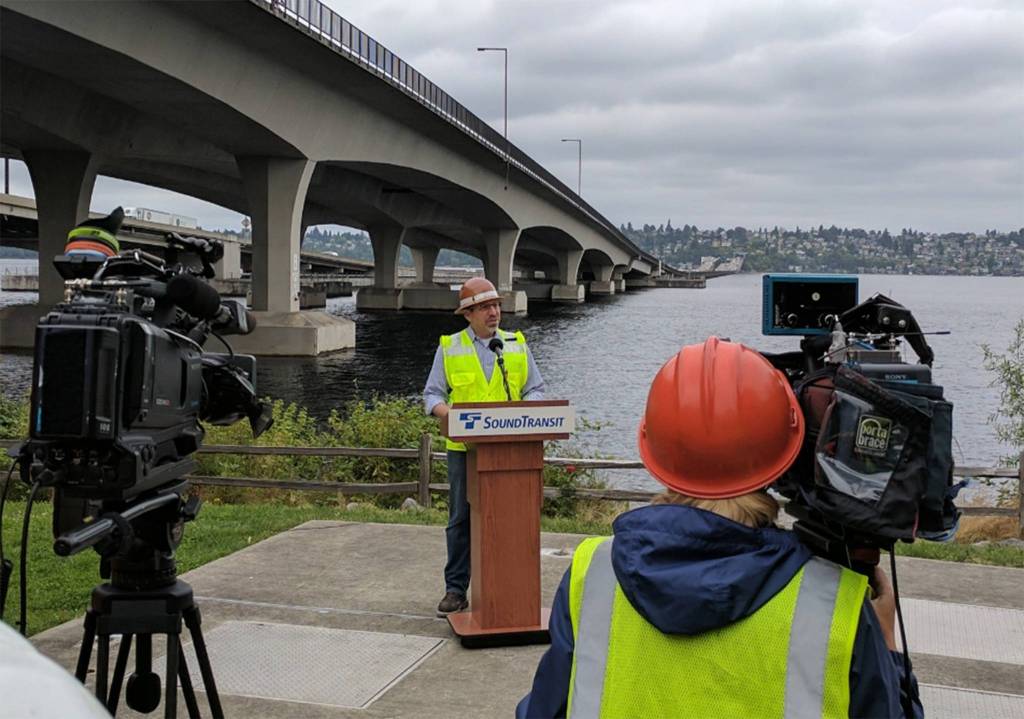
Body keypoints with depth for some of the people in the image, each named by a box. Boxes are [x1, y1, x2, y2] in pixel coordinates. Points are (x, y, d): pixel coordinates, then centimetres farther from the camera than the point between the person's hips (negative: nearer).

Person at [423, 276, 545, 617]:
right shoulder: (449, 347, 7)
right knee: (461, 518, 1)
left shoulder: (517, 345, 11)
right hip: (464, 447, -1)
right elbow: (432, 394, 6)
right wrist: (448, 414, -15)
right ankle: (456, 589, 8)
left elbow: (535, 390, 12)